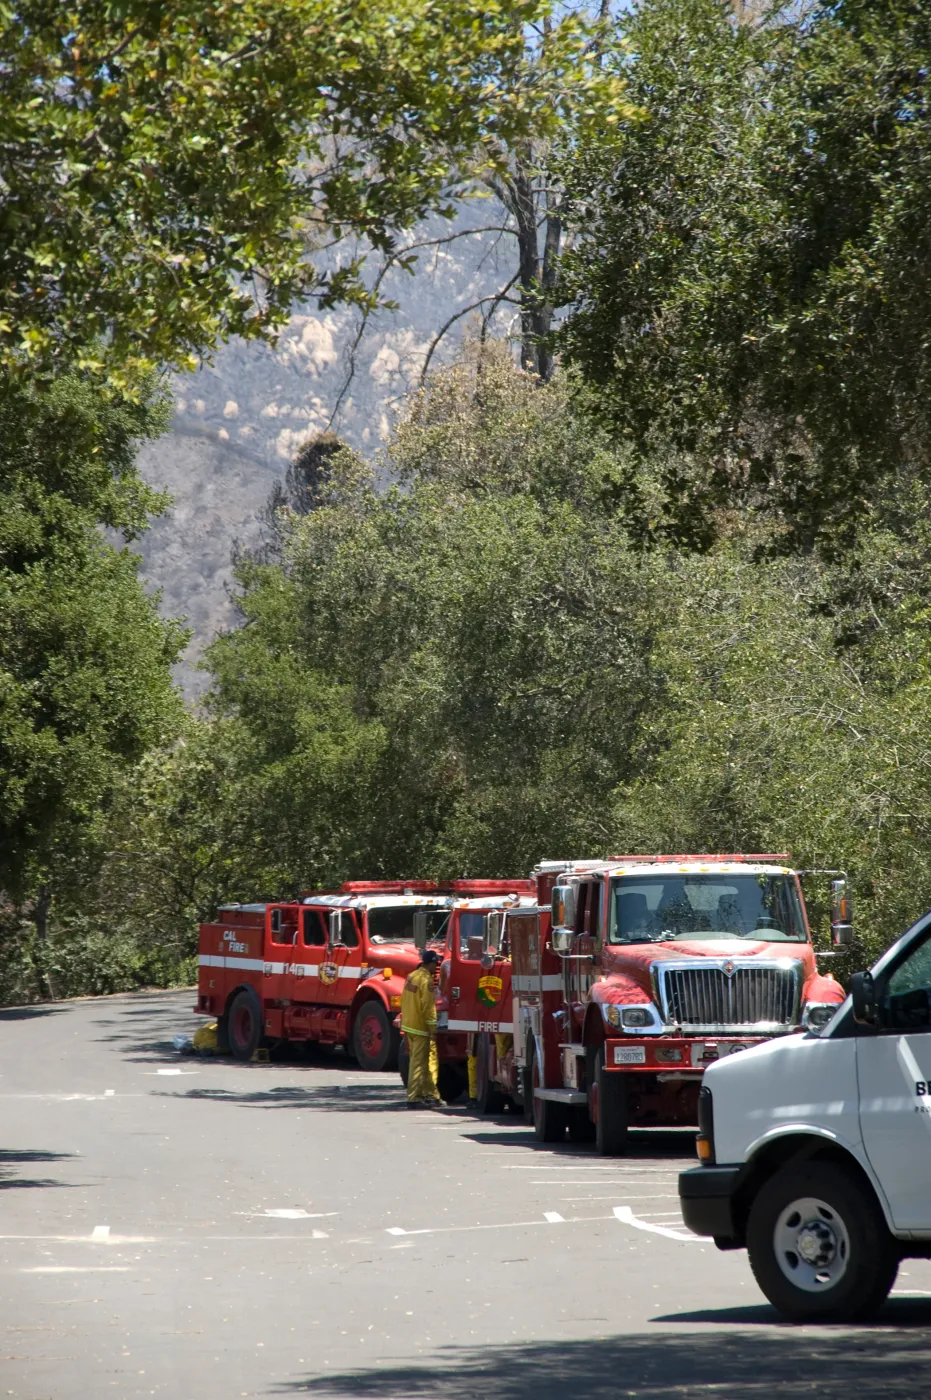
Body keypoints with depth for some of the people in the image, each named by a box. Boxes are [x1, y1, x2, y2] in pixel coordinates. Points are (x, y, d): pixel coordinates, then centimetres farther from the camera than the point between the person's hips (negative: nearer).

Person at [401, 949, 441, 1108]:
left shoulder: (411, 976, 11)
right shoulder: (426, 980, -17)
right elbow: (428, 1006, -19)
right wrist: (433, 1029, -15)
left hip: (408, 1024, 9)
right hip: (420, 1028, -9)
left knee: (419, 1061, 14)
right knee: (418, 1063, -6)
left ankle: (430, 1095, 21)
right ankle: (413, 1098, -7)